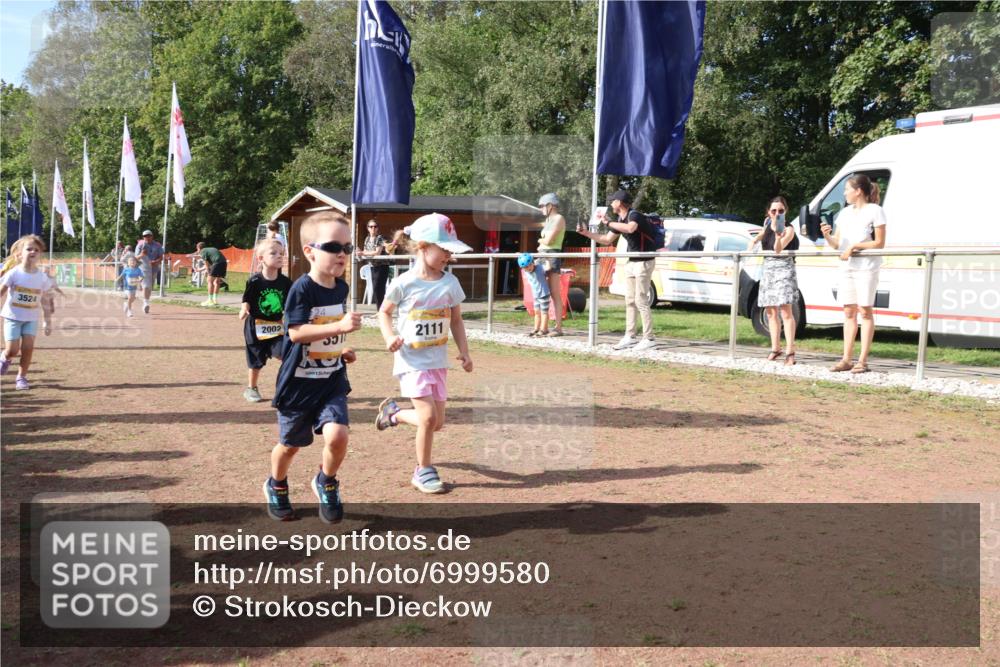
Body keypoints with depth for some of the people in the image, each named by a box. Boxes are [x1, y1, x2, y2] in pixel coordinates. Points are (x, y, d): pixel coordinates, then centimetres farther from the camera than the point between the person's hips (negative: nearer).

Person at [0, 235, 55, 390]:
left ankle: (21, 377, 9)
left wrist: (47, 321, 4)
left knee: (28, 347, -9)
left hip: (31, 318, 2)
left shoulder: (42, 277, -6)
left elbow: (45, 300, 3)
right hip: (13, 316, -2)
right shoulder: (14, 273, -14)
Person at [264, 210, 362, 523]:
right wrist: (340, 326, -35)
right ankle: (276, 486, 44)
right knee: (290, 444, 14)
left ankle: (326, 483, 13)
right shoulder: (302, 289, -17)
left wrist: (342, 349, 6)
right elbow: (296, 332, -27)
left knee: (337, 435, -17)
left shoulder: (341, 287, 3)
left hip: (332, 381, 4)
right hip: (298, 382, -4)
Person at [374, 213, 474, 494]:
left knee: (437, 423, 8)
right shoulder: (403, 283, -10)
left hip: (438, 360, 5)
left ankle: (394, 411, 35)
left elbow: (456, 320, 10)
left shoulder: (450, 283, 1)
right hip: (411, 360, -5)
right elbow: (384, 312, 4)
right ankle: (423, 471, 6)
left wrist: (464, 351, 2)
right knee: (428, 416, -15)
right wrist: (389, 337, -13)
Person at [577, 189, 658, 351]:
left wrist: (608, 222, -32)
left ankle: (649, 338, -5)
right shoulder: (620, 220, 12)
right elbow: (607, 240, 21)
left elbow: (630, 228, -40)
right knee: (630, 301, 10)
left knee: (641, 301, -9)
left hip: (644, 262, -9)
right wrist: (586, 232, 16)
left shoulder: (634, 215, -16)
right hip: (631, 262, 9)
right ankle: (630, 336, 15)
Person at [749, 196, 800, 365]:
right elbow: (761, 235, 24)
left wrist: (778, 235, -41)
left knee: (785, 310, -15)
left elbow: (778, 249, -22)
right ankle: (775, 349, 21)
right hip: (768, 269, 7)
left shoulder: (788, 229, -10)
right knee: (771, 311, 10)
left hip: (784, 269, -7)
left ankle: (790, 352, -20)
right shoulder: (767, 223, 8)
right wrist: (754, 241, 3)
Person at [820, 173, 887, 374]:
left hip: (866, 267, -6)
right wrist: (828, 236, -6)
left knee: (865, 311, -4)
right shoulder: (845, 213, 16)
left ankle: (863, 360, -2)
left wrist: (854, 246, -17)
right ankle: (846, 359, 10)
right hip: (847, 267, 6)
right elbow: (837, 243, 15)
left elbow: (879, 243, -8)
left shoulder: (875, 211, -3)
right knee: (849, 311, 7)